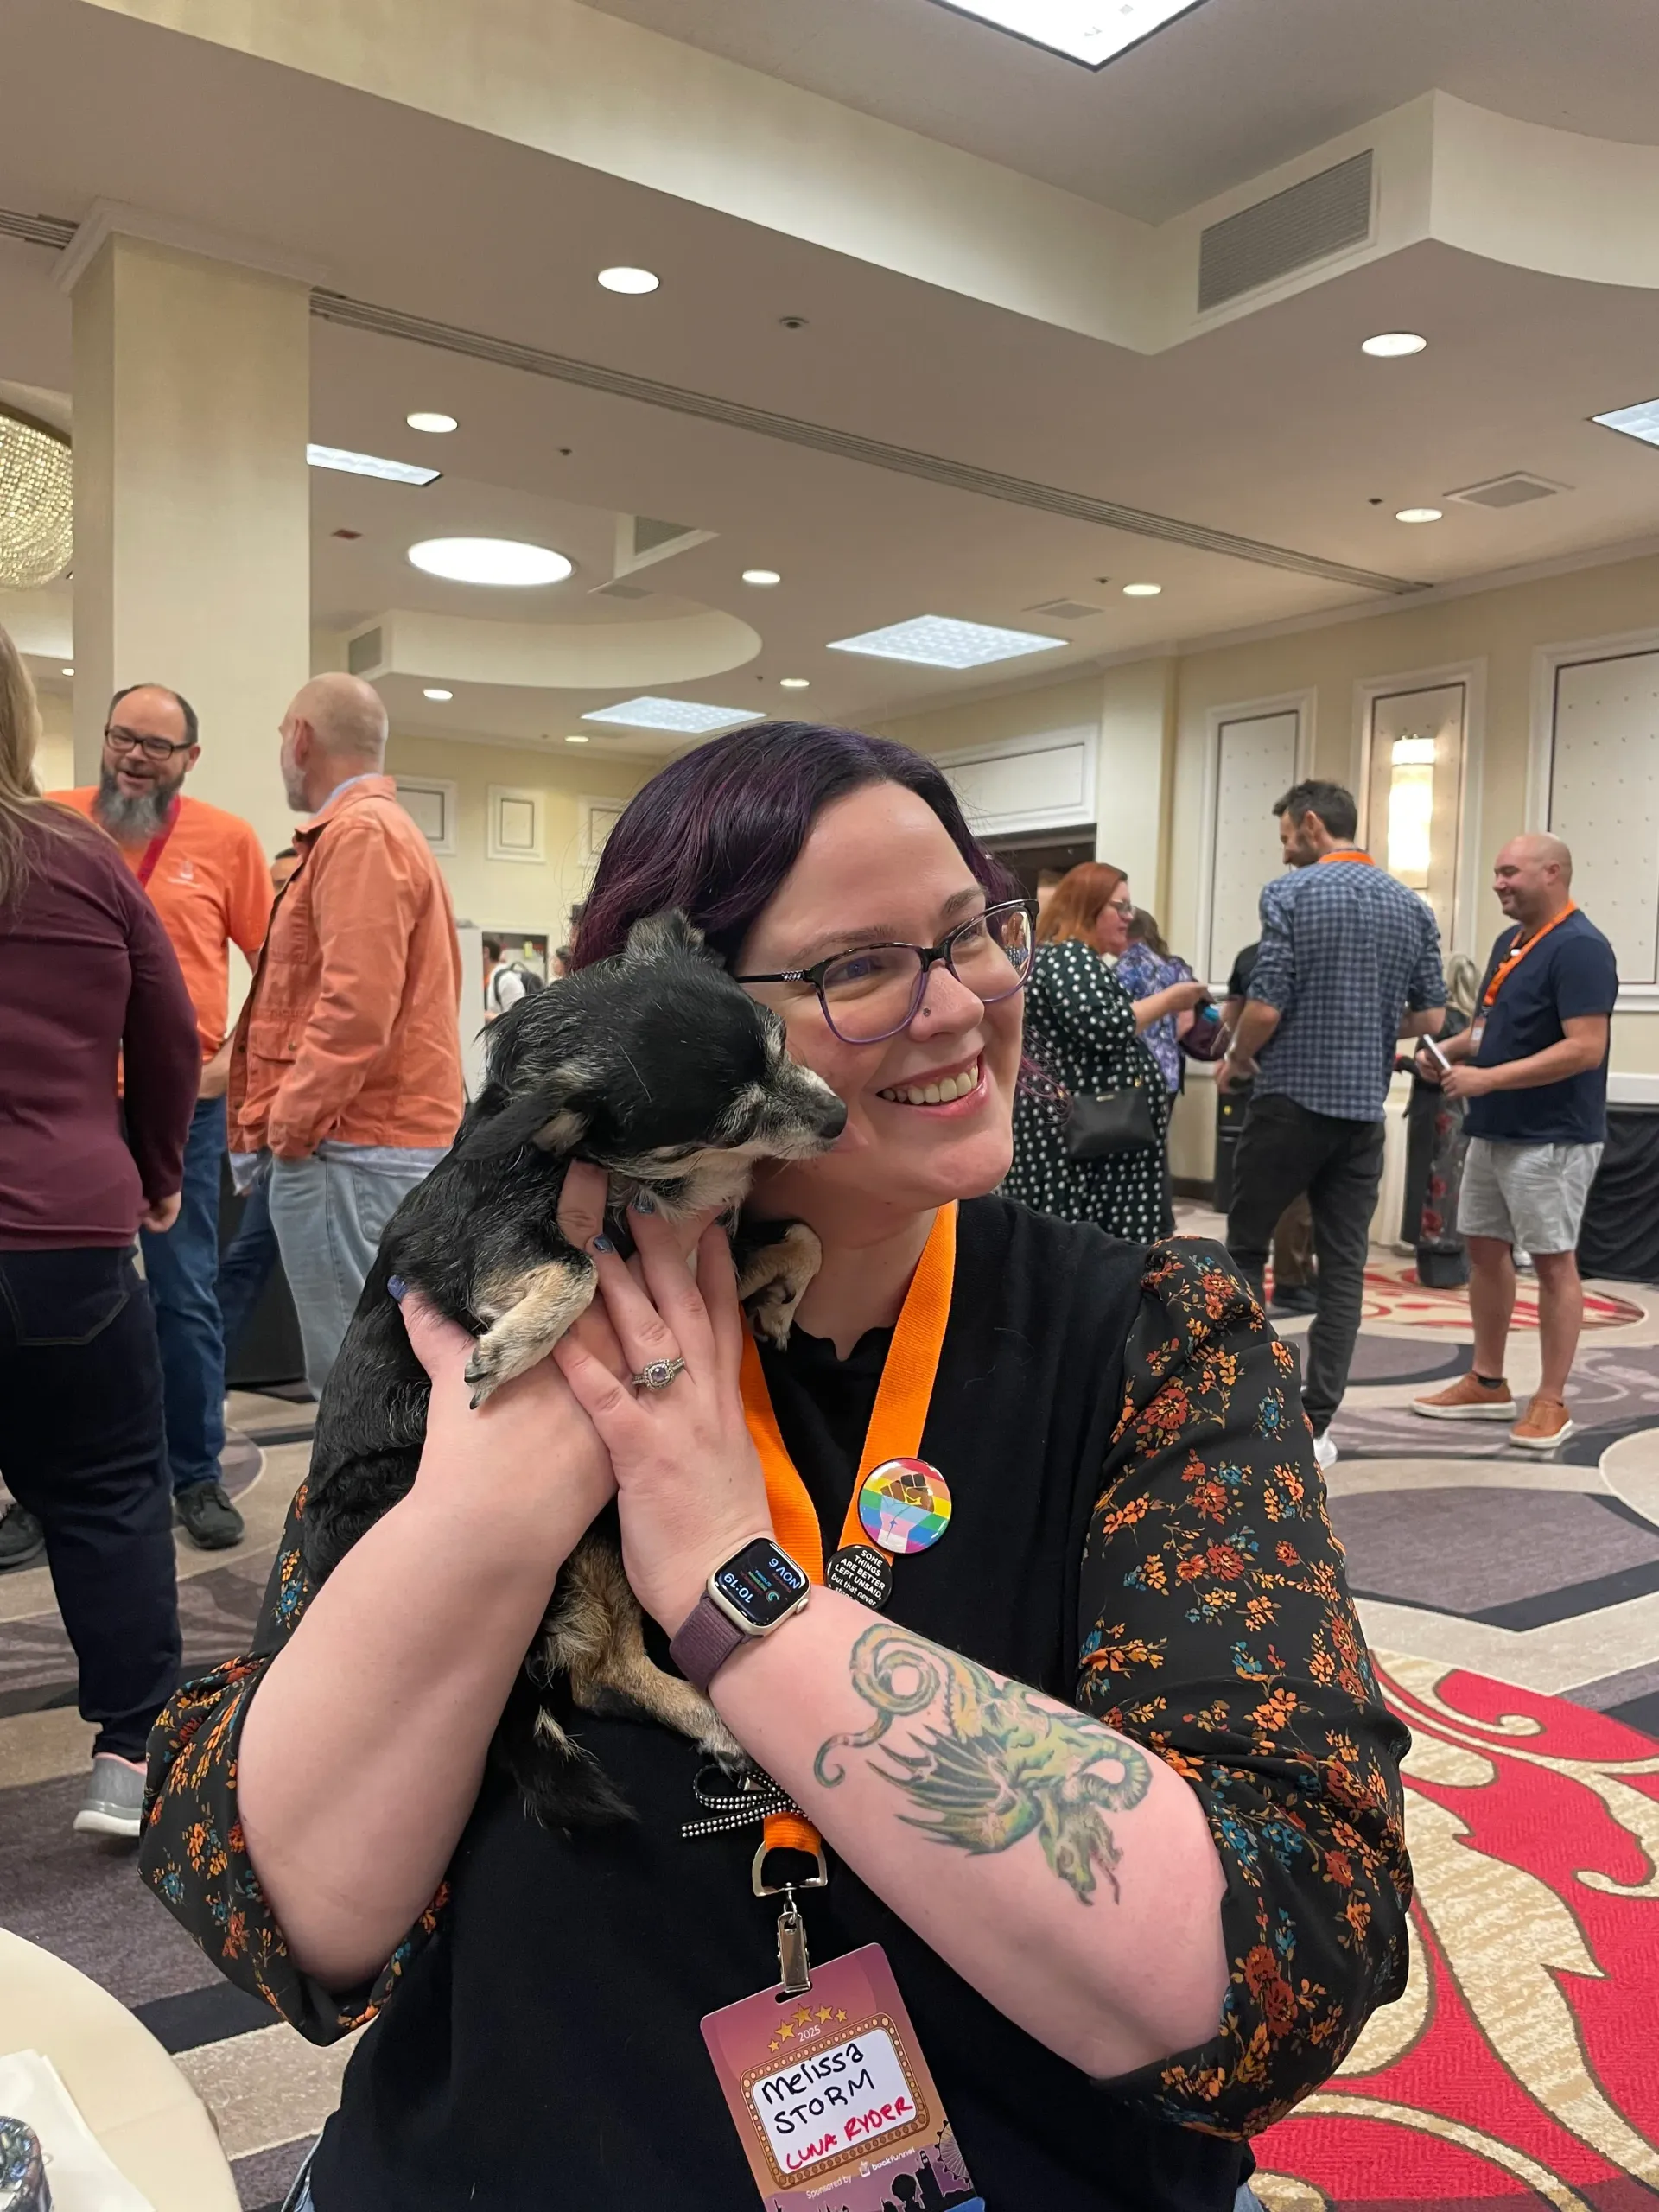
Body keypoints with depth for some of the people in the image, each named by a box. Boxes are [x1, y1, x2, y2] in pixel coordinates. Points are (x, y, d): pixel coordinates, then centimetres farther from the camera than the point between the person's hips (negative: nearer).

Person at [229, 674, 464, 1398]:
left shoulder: (358, 834, -12)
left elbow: (356, 1007, -23)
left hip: (351, 1147, -10)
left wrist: (292, 1119, -14)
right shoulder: (382, 829, 21)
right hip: (387, 1138, 10)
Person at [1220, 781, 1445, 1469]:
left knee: (1246, 1246, 12)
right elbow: (1431, 1017, 9)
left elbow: (1266, 1006, -15)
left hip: (1291, 1100, -4)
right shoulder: (1412, 906, 8)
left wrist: (1237, 1059, 4)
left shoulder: (1290, 893, -9)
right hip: (1363, 1108, 4)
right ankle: (1314, 1425, 6)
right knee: (1344, 1264, 6)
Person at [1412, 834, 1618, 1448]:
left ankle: (1551, 1403, 9)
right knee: (1484, 1247, 13)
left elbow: (1586, 1050, -24)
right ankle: (1487, 1384, 25)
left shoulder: (1579, 948, -17)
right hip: (1493, 1130, 9)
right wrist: (1449, 1052, 1)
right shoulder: (1510, 941, 12)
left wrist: (1487, 1078, -25)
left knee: (1553, 1261, -1)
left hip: (1551, 1138, -9)